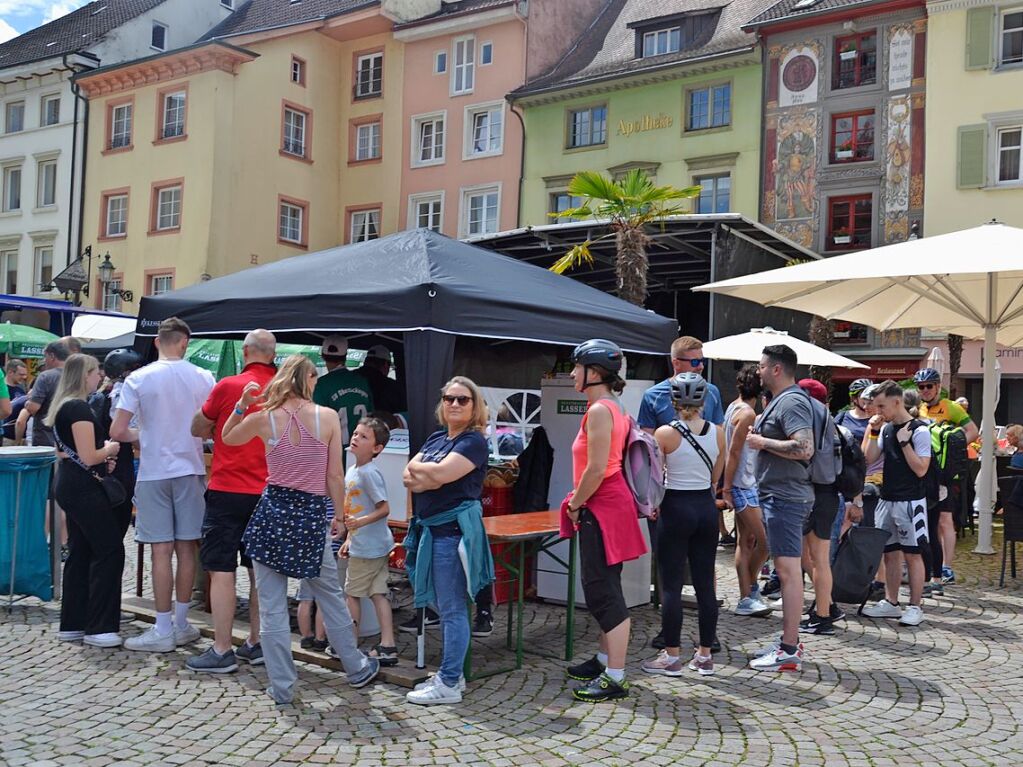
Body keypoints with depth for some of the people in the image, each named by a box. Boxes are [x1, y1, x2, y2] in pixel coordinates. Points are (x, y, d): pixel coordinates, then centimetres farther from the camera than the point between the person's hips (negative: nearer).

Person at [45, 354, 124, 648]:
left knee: (80, 553, 13)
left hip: (70, 485, 10)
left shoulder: (62, 407, 14)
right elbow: (88, 457, -21)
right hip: (84, 488, -10)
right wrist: (110, 449, -3)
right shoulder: (80, 408, -17)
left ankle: (72, 624, 17)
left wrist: (102, 457, 10)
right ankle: (99, 627, -3)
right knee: (110, 550, -6)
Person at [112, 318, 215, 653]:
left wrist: (141, 434, 11)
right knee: (186, 547, 9)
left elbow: (117, 432, -9)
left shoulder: (138, 379, -6)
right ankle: (181, 624, 19)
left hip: (154, 473, -2)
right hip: (189, 470, 2)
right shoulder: (203, 378, -2)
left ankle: (163, 631, 5)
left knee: (162, 550, 1)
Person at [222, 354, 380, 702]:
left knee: (272, 606, 8)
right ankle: (357, 669, 32)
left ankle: (282, 686, 14)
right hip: (313, 515, 1)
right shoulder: (328, 417, -6)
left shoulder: (263, 418, -5)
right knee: (331, 596, 18)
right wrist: (339, 516, 8)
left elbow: (227, 438, 17)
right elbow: (335, 477, -3)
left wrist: (242, 404, 8)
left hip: (274, 512, 0)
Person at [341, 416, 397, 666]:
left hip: (368, 546, -9)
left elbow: (384, 509, -19)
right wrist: (349, 539, 20)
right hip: (361, 544, 9)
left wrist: (362, 521, -32)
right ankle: (387, 647, 10)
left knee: (352, 592, 3)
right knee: (378, 593, 7)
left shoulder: (370, 473, -17)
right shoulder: (351, 471, 11)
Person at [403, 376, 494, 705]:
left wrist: (418, 469, -2)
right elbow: (408, 476, 6)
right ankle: (451, 673, 28)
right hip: (429, 528, 9)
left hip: (453, 530, -9)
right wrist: (431, 477, -13)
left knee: (451, 609, -3)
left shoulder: (474, 441, -8)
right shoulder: (436, 437, 16)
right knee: (443, 607, 16)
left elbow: (441, 473, -21)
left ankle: (449, 684, 4)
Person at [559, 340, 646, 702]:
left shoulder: (599, 410, -17)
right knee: (601, 589, 19)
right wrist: (580, 500, 16)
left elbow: (596, 470, -22)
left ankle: (614, 679, 1)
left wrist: (574, 505, -10)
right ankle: (605, 660, 31)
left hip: (602, 507, -10)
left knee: (604, 593, -5)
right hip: (609, 504, 10)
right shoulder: (612, 408, 14)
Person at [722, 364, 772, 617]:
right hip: (744, 484, -10)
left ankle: (746, 598, 12)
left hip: (743, 484, 10)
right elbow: (733, 452, -17)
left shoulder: (734, 407, 13)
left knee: (745, 542, 10)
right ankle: (751, 587, 9)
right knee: (764, 540, -4)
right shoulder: (747, 414, -14)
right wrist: (727, 487, -16)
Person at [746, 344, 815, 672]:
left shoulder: (792, 402, -15)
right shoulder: (780, 400, 18)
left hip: (785, 497, -11)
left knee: (789, 571, -7)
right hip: (779, 495, 11)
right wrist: (759, 433, 12)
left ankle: (789, 652, -3)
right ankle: (788, 641, 24)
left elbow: (804, 448, -27)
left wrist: (762, 442, -17)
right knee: (787, 571, 15)